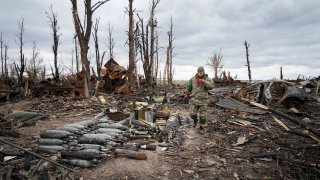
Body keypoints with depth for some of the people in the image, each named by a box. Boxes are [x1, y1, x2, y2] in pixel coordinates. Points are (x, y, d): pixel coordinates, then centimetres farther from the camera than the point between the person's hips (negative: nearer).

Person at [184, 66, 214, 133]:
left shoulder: (207, 79, -9)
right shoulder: (193, 79, -3)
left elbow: (211, 86, -29)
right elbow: (189, 87, 13)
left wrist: (203, 81, -42)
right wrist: (186, 95, 21)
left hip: (203, 100, -2)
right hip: (194, 99, 2)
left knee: (203, 115, 3)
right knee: (192, 114, 1)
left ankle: (202, 127, 26)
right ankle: (195, 120, 35)